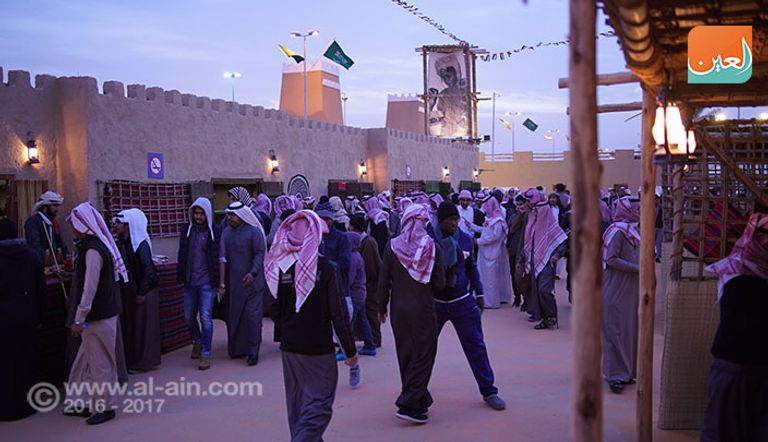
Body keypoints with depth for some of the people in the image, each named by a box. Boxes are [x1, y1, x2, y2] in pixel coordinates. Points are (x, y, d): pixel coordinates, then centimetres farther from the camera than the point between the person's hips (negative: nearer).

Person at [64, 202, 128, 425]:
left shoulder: (93, 251, -19)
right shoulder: (100, 245, 11)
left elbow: (89, 290, -22)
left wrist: (78, 319, -18)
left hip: (98, 316, -10)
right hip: (101, 313, 10)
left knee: (101, 363, 2)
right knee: (84, 360, 17)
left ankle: (106, 407, 13)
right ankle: (79, 404, 26)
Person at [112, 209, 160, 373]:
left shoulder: (140, 244, -16)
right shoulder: (120, 244, 6)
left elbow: (147, 269, -17)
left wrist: (142, 292, -18)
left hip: (142, 291, -7)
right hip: (127, 291, 8)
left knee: (142, 326, 2)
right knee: (129, 326, 12)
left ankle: (143, 362, 12)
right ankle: (132, 361, 22)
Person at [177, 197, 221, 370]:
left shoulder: (215, 232, -5)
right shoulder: (188, 231, 7)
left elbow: (219, 258, -4)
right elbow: (182, 255, 12)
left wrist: (218, 281, -9)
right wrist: (180, 277, 6)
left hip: (207, 282, -5)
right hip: (190, 281, 5)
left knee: (205, 317, -7)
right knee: (189, 316, 14)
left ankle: (205, 354, 0)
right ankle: (197, 340, 40)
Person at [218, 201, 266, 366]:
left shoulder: (254, 231, -5)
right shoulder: (226, 232, 8)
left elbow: (260, 253, -8)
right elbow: (222, 258, 7)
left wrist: (252, 273, -21)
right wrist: (222, 283, 3)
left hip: (251, 282, -5)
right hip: (232, 283, 5)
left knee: (252, 316, -5)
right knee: (233, 316, 9)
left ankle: (253, 352, 1)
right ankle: (237, 349, 21)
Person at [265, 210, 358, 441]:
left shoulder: (281, 266, -1)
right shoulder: (326, 268, -15)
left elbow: (275, 311, 5)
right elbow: (339, 315, -13)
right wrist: (350, 350, -4)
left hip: (289, 347, 6)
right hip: (318, 349, -5)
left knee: (297, 404, 19)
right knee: (318, 406, 1)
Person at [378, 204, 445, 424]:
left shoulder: (392, 246, -4)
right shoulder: (433, 247, -8)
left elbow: (384, 281, -2)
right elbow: (440, 284, -5)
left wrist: (382, 308, 9)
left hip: (398, 310, 3)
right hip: (423, 309, -3)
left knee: (406, 356, 15)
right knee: (423, 356, 4)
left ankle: (419, 400, 26)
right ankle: (409, 404, -4)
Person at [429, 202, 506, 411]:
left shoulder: (466, 239, 2)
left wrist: (479, 293, 14)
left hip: (463, 301, 2)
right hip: (435, 302, -2)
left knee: (476, 347, 1)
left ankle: (489, 391, 11)